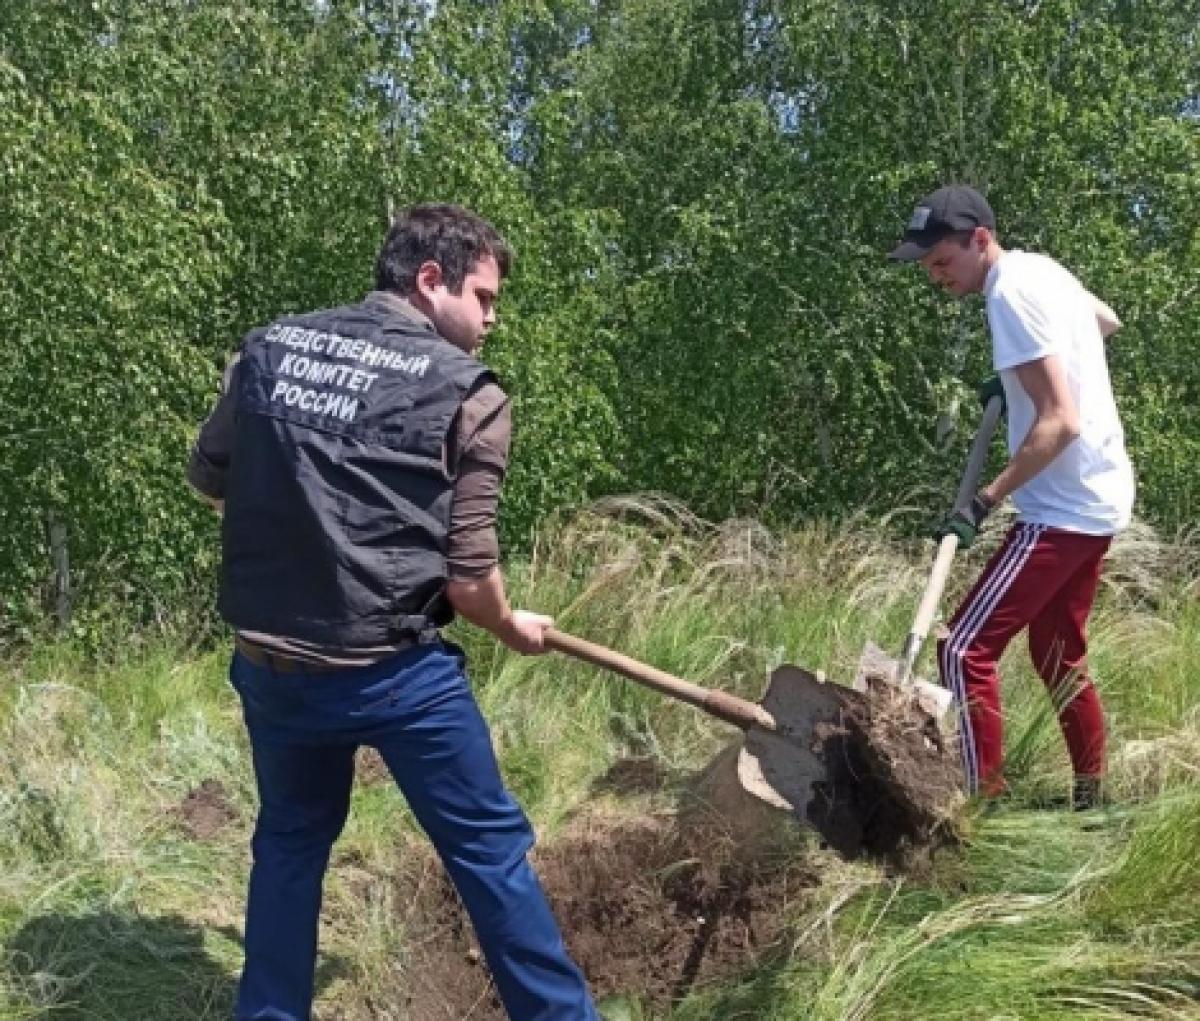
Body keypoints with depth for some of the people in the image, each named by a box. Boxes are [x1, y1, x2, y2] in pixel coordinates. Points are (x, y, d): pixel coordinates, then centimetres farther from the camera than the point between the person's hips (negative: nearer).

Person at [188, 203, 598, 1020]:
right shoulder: (468, 395, -7)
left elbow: (208, 478, 18)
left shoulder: (268, 348, 6)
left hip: (270, 663, 5)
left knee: (291, 843, 25)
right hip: (396, 671, -5)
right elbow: (467, 578, -8)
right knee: (490, 849, 10)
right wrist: (513, 627, 12)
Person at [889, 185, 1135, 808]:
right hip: (1098, 499, 10)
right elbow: (1107, 321, 30)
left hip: (1063, 509, -10)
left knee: (964, 649, -12)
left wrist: (985, 502, -26)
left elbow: (1060, 423, -25)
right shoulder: (1039, 268, 9)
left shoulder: (1010, 293, -20)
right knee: (1058, 653, 20)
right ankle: (1091, 799, 30)